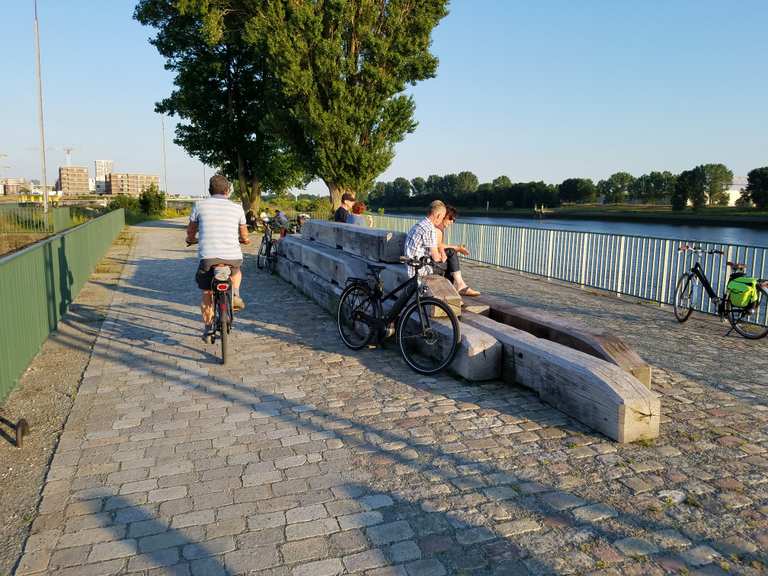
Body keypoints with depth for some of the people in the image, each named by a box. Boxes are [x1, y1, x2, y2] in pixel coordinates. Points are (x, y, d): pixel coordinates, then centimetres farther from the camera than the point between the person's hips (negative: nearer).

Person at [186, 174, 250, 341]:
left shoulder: (200, 205, 8)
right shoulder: (237, 208, 10)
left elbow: (190, 231, 23)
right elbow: (244, 236, 23)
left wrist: (190, 239, 46)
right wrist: (245, 240, 47)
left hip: (207, 257, 0)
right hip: (233, 257, 1)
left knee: (206, 293, 19)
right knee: (236, 270, 35)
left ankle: (208, 327, 21)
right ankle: (235, 295, 12)